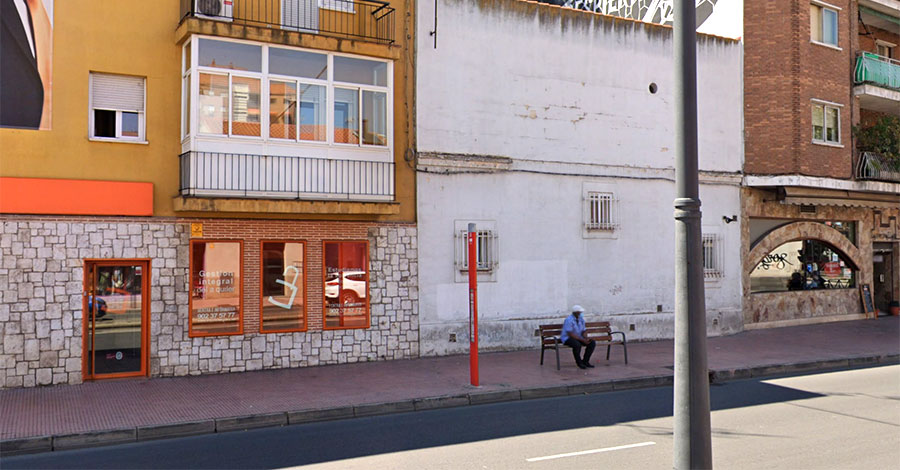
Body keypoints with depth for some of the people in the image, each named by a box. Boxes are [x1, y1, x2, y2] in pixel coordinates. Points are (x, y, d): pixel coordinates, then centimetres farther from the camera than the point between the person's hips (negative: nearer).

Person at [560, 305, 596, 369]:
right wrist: (582, 340, -25)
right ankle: (579, 363, -15)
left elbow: (583, 332, 9)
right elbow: (570, 334, -24)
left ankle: (585, 361, -3)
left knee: (592, 343, -11)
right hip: (567, 338, -7)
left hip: (578, 337, 8)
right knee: (577, 345, -38)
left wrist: (586, 338, -14)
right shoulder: (569, 320, -19)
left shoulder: (581, 319, 5)